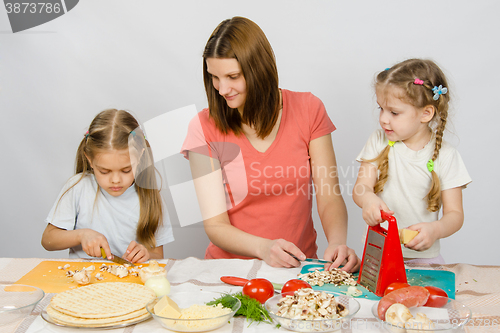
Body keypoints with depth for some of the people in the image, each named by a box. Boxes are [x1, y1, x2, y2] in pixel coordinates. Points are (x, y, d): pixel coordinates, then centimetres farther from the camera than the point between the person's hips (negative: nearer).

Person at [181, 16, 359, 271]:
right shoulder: (204, 128, -5)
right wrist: (264, 247, -27)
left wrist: (337, 243, -22)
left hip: (300, 264, 1)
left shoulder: (307, 110, 1)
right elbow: (215, 225, -8)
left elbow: (329, 196, -1)